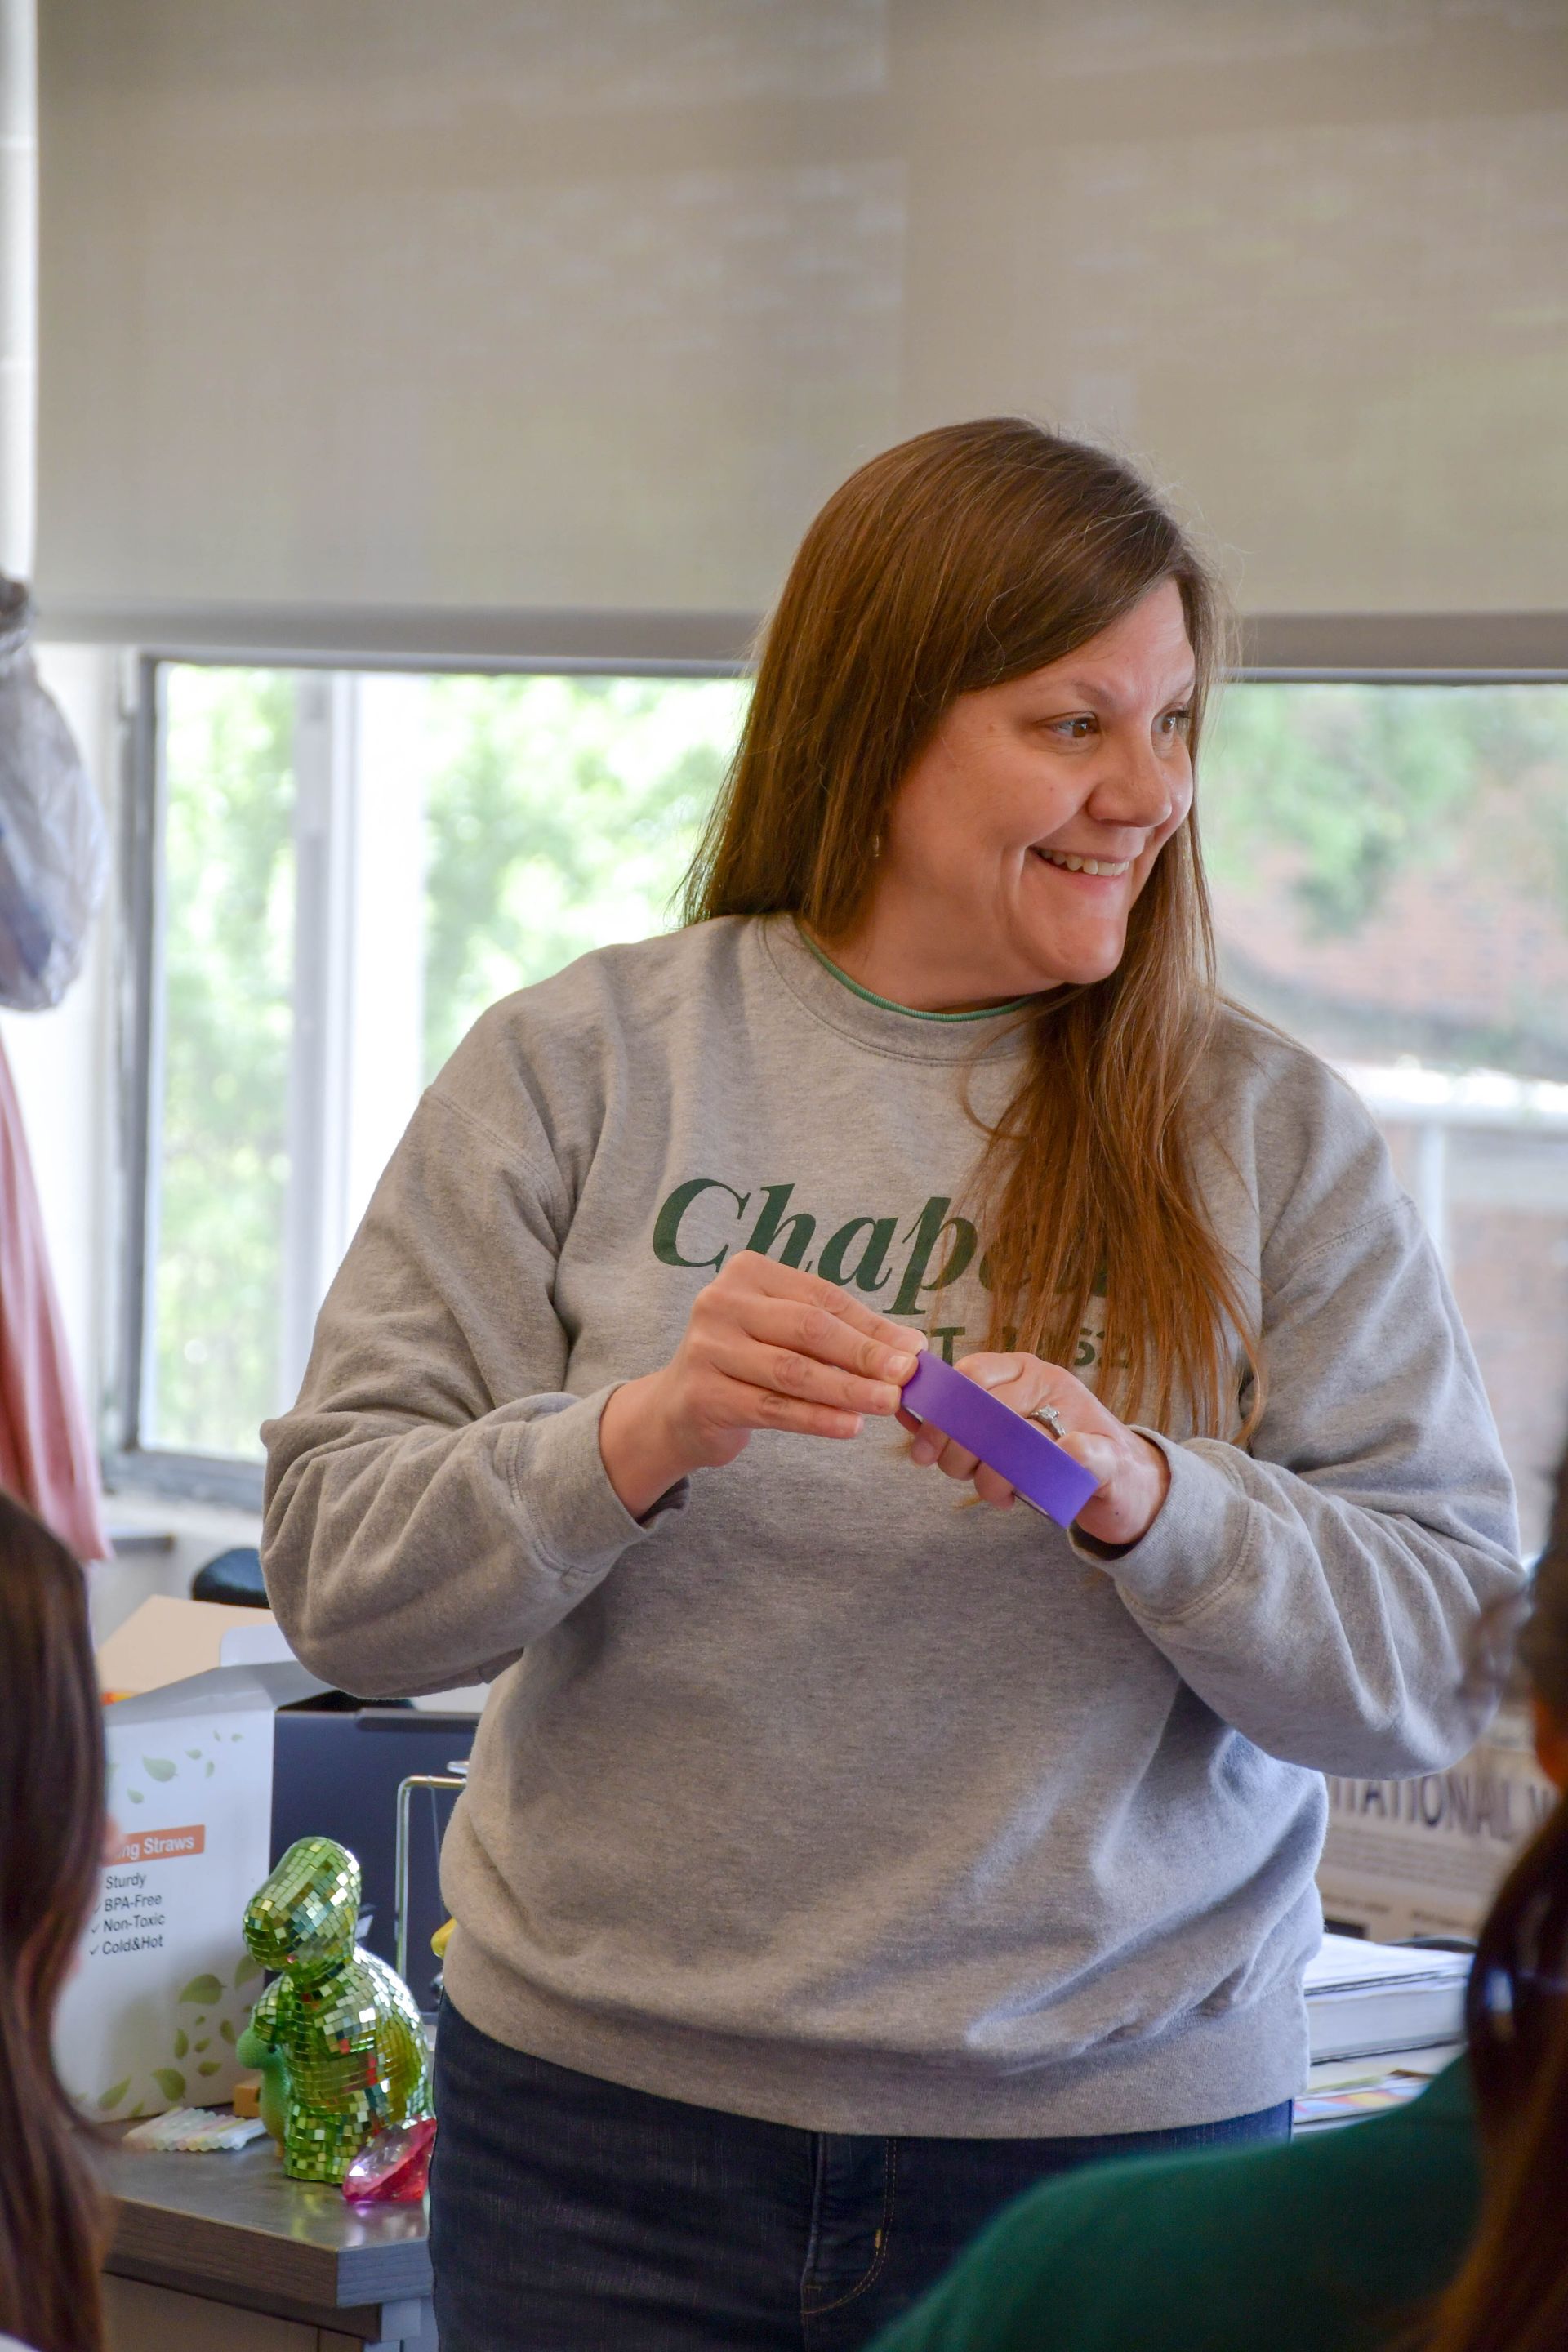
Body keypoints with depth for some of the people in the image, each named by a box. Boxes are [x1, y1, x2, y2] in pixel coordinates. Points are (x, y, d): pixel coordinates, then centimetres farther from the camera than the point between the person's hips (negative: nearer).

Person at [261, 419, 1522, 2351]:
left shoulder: (1271, 1139, 3)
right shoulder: (581, 1066, 1)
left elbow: (1448, 1661, -4)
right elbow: (336, 1572, -3)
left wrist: (1142, 1500, -20)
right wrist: (644, 1438, -21)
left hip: (1117, 2124, 0)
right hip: (610, 2121, 0)